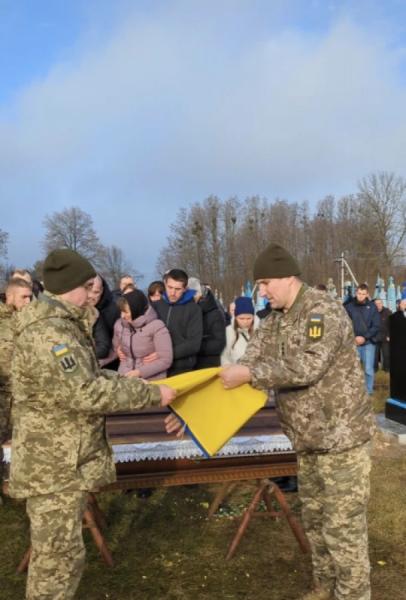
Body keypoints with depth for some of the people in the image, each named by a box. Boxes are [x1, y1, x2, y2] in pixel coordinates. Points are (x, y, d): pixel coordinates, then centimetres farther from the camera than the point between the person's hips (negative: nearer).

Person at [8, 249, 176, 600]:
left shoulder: (66, 325, 11)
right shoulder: (45, 333, -24)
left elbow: (90, 377, 20)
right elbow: (84, 392, -29)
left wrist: (134, 383, 9)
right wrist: (151, 394, -22)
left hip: (68, 460, 10)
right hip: (54, 467, -10)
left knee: (57, 550, 21)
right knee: (60, 555, 1)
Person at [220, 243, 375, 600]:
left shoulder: (323, 310, -18)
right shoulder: (274, 321, 7)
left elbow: (308, 366, -29)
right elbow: (250, 361, 6)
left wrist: (250, 374, -27)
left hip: (341, 437, -8)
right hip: (307, 439, 8)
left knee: (343, 526, 0)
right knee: (314, 519, 19)